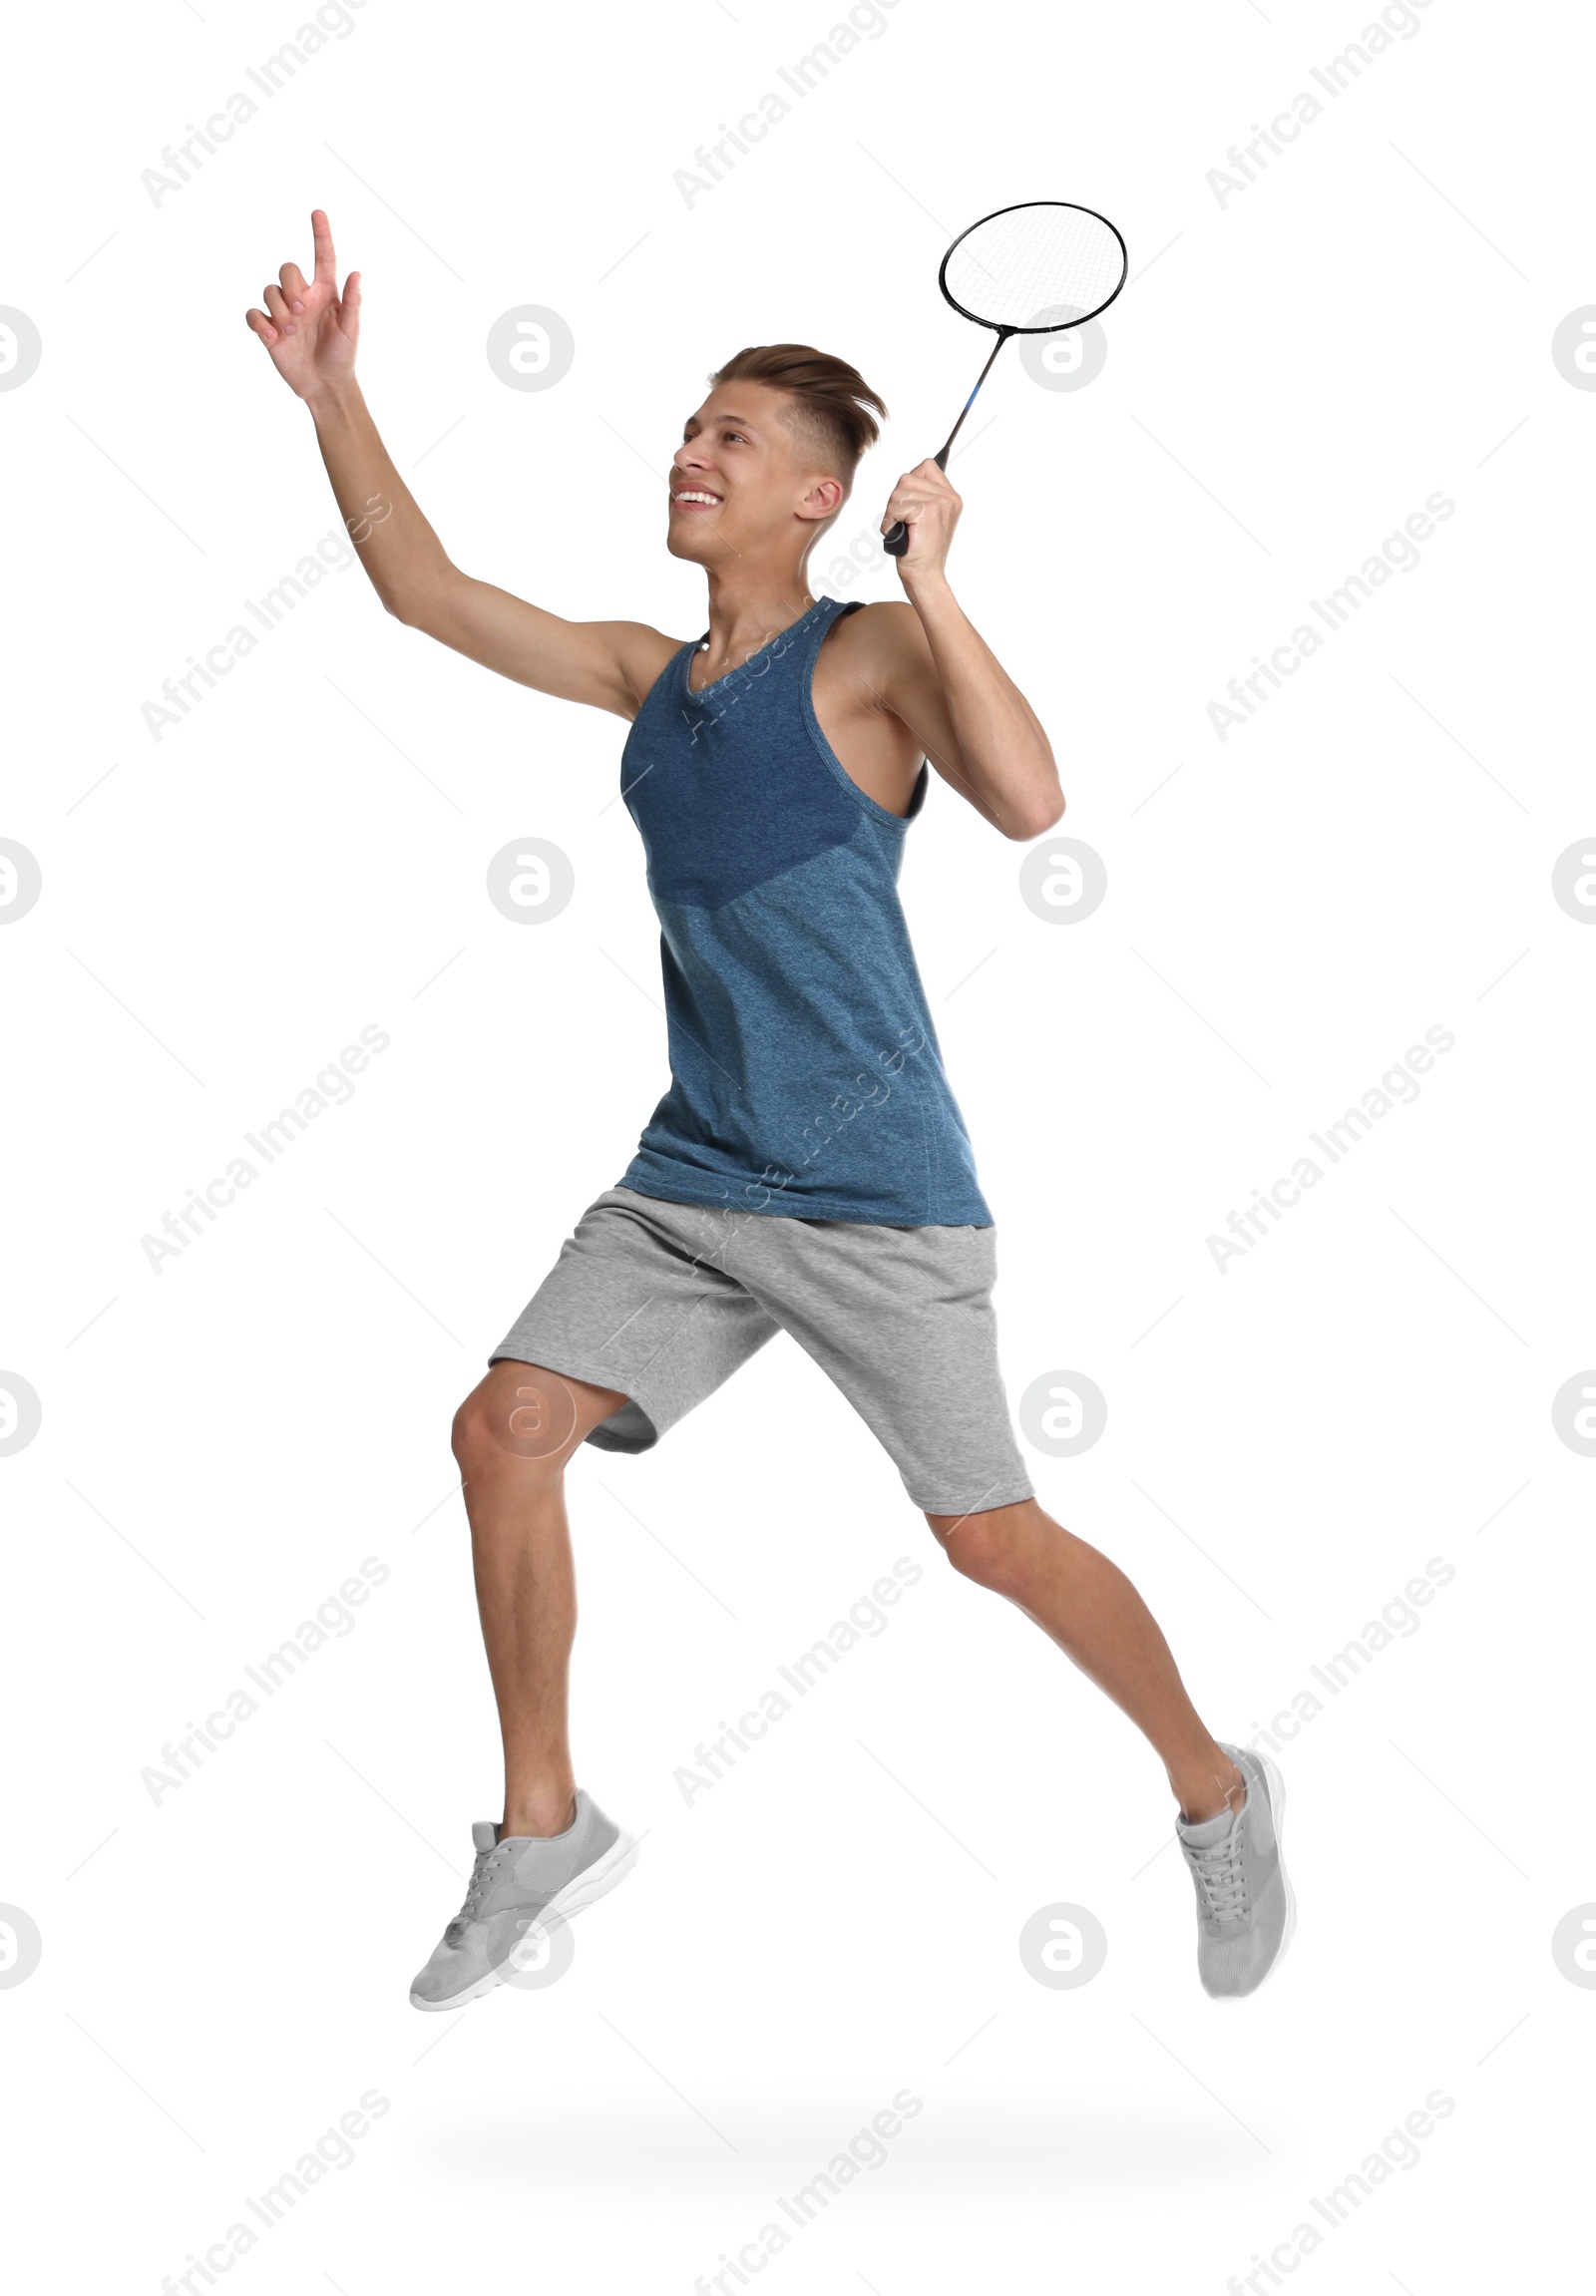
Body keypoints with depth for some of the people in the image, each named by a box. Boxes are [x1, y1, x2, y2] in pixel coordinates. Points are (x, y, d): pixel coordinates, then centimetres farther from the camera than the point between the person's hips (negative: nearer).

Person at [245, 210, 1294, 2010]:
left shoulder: (868, 656, -8)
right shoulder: (647, 674, 11)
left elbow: (1027, 801, -26)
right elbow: (425, 591, 15)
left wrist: (930, 583, -23)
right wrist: (332, 397, 8)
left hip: (878, 1201, -6)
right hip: (689, 1180, 6)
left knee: (990, 1538, 1)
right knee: (505, 1428, -4)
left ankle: (1214, 1792, 26)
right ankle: (545, 1828, 13)